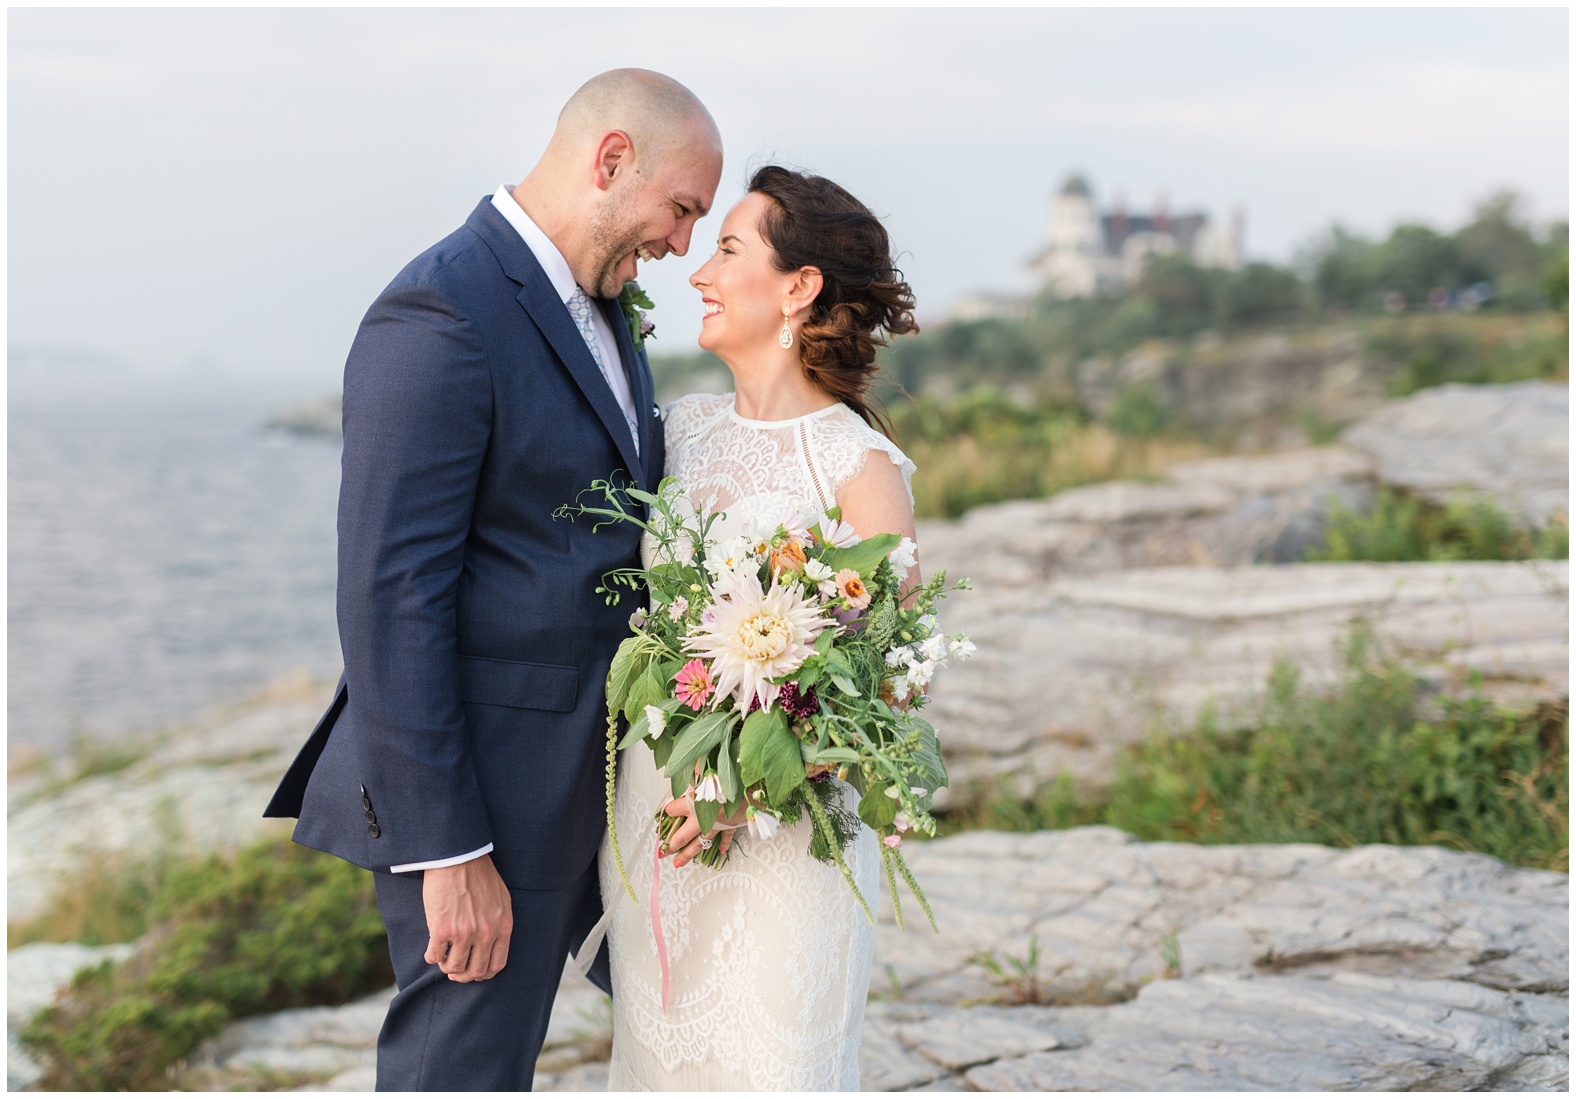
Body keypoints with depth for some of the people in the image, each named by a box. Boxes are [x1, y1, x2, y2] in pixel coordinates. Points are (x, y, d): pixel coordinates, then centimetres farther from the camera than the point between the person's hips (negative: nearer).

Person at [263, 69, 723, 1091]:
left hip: (593, 772, 9)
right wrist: (447, 850, -22)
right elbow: (389, 598, -22)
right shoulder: (442, 315, -19)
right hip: (485, 799, -9)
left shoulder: (600, 308, 12)